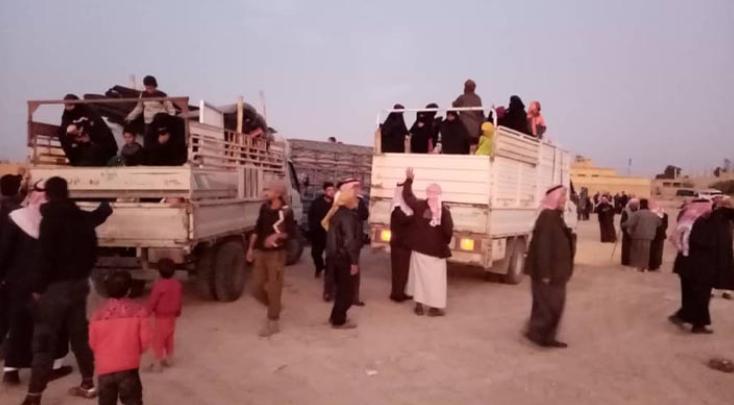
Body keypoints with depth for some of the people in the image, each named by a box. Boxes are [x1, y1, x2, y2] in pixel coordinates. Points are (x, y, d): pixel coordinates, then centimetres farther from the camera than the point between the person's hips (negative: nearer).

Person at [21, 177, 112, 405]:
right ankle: (88, 384, 22)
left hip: (56, 285, -6)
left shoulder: (50, 218, -14)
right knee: (79, 333, 16)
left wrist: (38, 287, -13)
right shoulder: (82, 217, 6)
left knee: (43, 339, -2)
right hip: (79, 282, 6)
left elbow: (45, 256, -19)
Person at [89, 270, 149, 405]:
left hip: (104, 367, 2)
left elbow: (92, 342, 4)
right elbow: (145, 339, -7)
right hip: (128, 366, -2)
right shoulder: (138, 310, -9)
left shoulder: (99, 314, -4)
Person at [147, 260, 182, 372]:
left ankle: (158, 363, 5)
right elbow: (179, 299, 9)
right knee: (169, 338, 20)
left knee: (158, 339, 3)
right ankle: (169, 359, 32)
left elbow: (152, 300, -18)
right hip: (172, 316, 7)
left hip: (161, 317, -7)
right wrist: (178, 312, 23)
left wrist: (148, 311, -4)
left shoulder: (159, 285, -25)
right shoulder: (177, 284, -3)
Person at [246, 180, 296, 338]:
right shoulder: (264, 208, 5)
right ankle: (274, 307, 34)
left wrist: (277, 236, -27)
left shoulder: (286, 211, -12)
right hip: (260, 252, 6)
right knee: (257, 287, 9)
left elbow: (292, 233, -9)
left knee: (273, 289, 1)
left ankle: (273, 323, 12)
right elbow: (257, 228, 13)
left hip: (276, 254, -6)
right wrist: (251, 248, 13)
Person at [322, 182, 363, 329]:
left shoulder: (338, 212, 10)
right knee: (347, 291, 3)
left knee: (343, 289, 20)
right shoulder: (347, 216, -19)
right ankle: (339, 321, 11)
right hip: (345, 258, -9)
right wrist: (354, 261, -22)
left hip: (338, 256, 9)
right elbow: (349, 240, -25)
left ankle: (336, 317, 29)